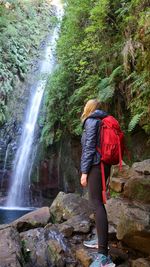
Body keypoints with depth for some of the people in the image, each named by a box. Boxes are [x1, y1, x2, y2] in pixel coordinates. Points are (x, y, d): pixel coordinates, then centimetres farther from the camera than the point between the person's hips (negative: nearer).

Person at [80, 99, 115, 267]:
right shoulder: (103, 121, 19)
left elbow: (89, 147, -15)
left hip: (95, 165, -9)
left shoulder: (91, 121, -6)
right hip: (105, 165, 9)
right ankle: (101, 241, 24)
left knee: (96, 203, -16)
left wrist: (84, 171, -16)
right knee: (97, 202, 16)